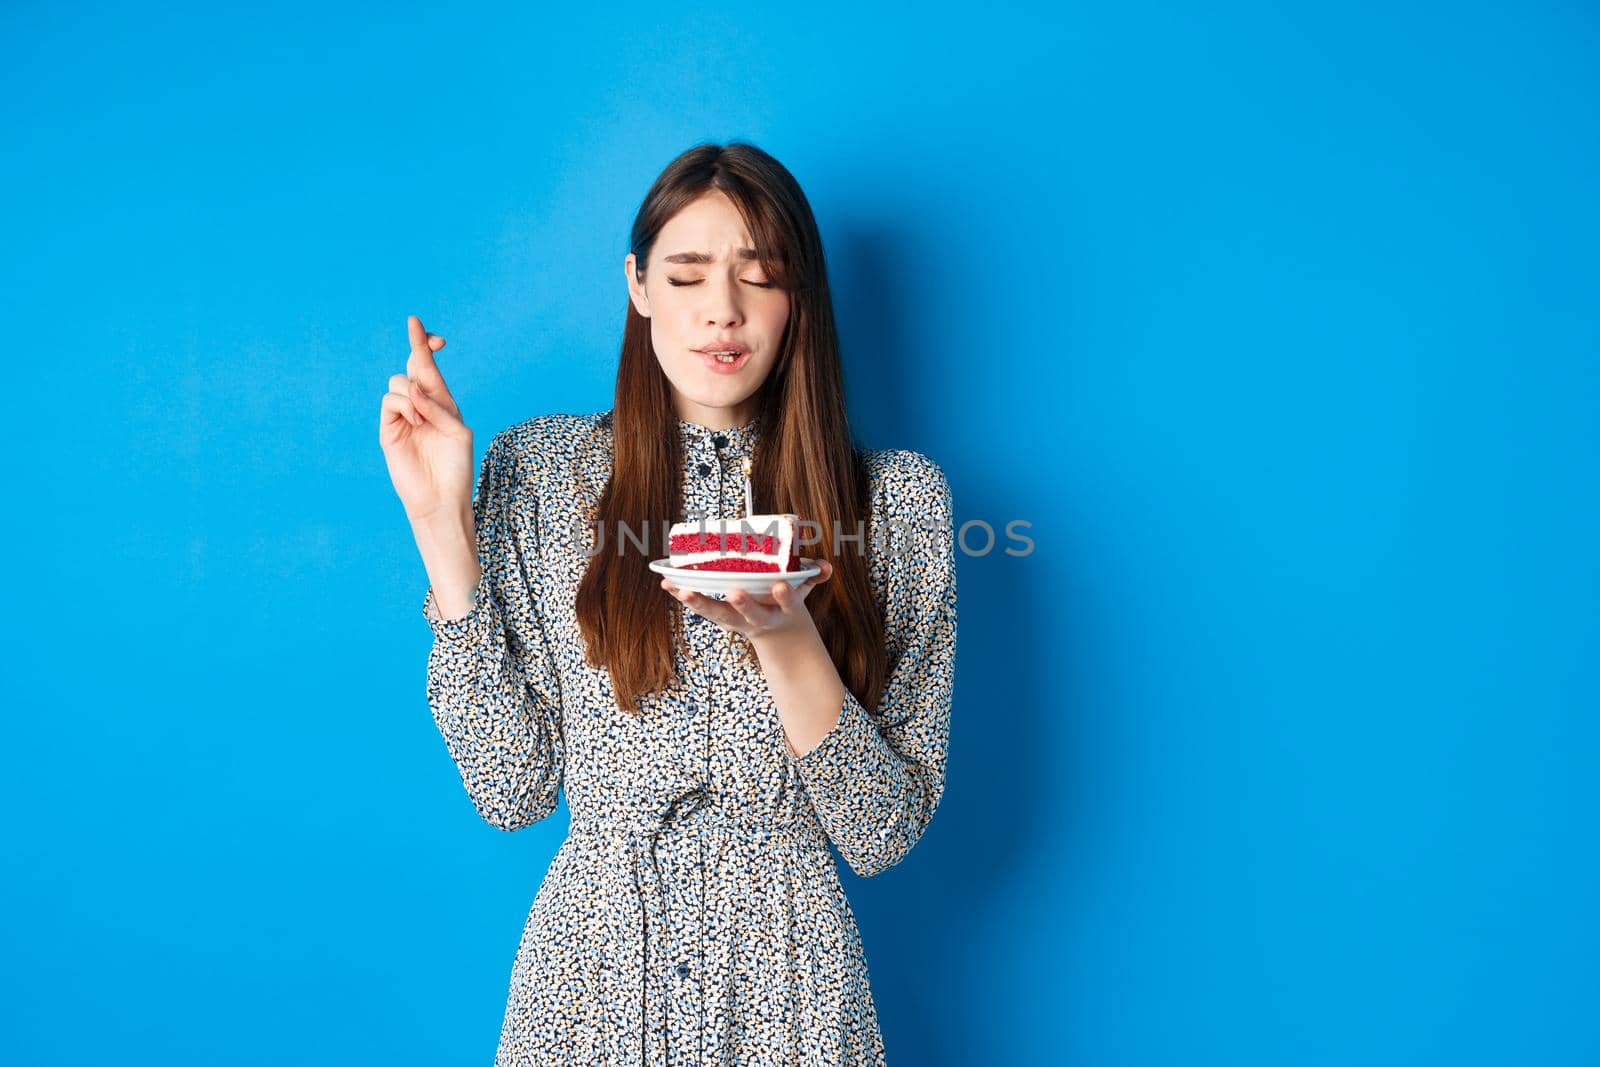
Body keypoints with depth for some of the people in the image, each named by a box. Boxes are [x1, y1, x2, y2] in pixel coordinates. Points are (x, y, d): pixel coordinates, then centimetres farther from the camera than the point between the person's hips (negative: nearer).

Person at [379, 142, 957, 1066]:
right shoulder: (541, 469, -4)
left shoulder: (897, 496, -6)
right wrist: (442, 523, -12)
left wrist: (785, 639, -24)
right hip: (590, 976, 1)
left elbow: (886, 836, -8)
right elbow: (512, 790, -7)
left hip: (788, 986, 0)